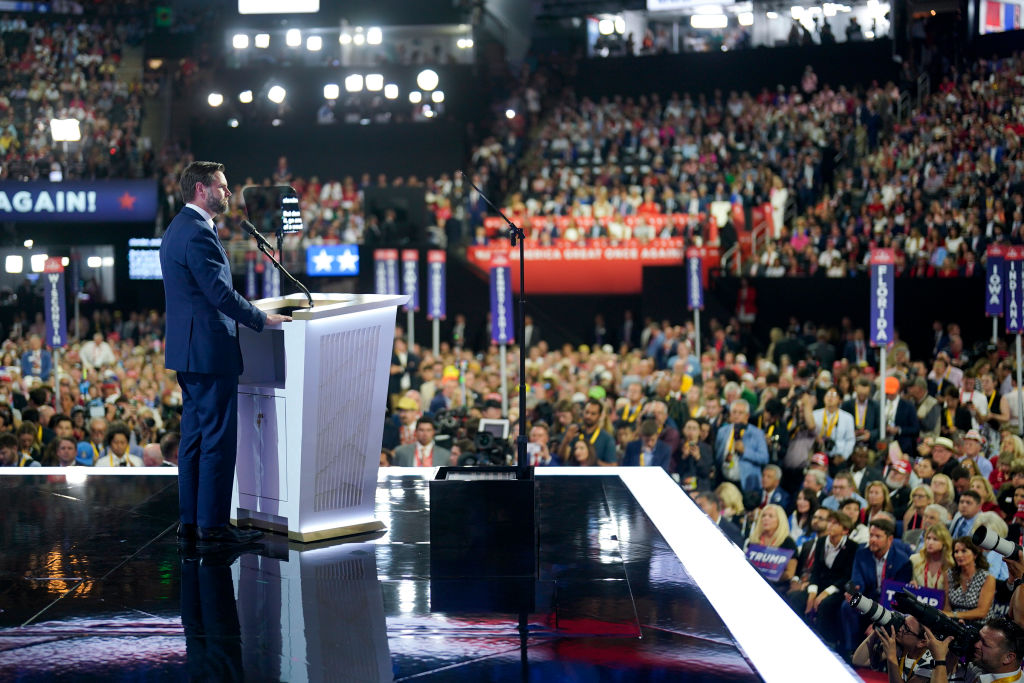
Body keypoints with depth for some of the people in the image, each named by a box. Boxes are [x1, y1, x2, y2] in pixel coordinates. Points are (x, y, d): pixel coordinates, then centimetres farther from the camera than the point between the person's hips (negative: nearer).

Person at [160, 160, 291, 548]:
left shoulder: (178, 228, 16)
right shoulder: (198, 233, -17)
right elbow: (220, 293, -21)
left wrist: (252, 315, 22)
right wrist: (262, 319, -11)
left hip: (189, 349, 11)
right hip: (210, 350, -11)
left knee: (195, 436, 13)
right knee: (218, 439, -5)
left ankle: (190, 520, 18)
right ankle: (212, 525, -2)